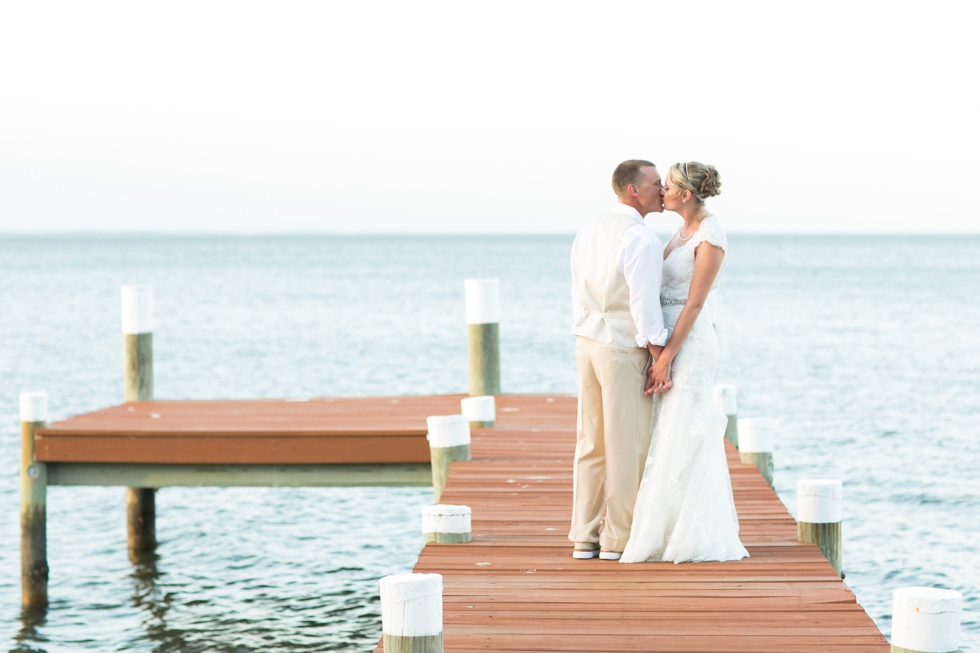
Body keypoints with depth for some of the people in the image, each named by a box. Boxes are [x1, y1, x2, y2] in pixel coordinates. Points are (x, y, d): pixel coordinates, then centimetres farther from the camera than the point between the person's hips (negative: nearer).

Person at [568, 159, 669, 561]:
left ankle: (584, 537, 15)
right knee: (627, 445, 2)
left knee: (590, 442, 12)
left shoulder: (587, 231, 8)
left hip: (587, 343, 8)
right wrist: (661, 360, -13)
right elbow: (644, 306, -19)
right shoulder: (643, 241, -16)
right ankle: (617, 539, 8)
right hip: (625, 350, -8)